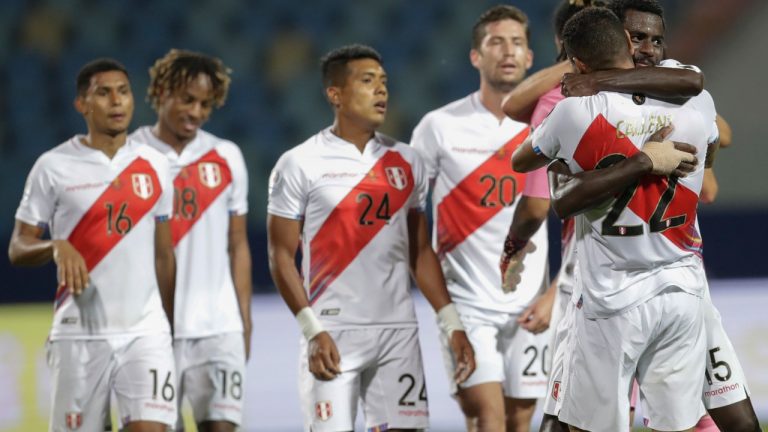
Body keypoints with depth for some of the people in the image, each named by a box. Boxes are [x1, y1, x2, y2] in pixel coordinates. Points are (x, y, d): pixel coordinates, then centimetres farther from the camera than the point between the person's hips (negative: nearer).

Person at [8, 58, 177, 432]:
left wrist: (173, 324, 14)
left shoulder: (154, 166, 9)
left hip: (146, 331, 2)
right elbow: (18, 249, 1)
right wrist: (56, 247, -20)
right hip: (80, 334, -2)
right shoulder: (53, 167, -1)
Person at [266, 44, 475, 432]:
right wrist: (312, 331, -14)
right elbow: (281, 256, -4)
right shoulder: (300, 164, -3)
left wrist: (452, 324, 7)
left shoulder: (405, 162, 11)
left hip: (398, 331, 4)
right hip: (334, 334, -4)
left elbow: (420, 252, 16)